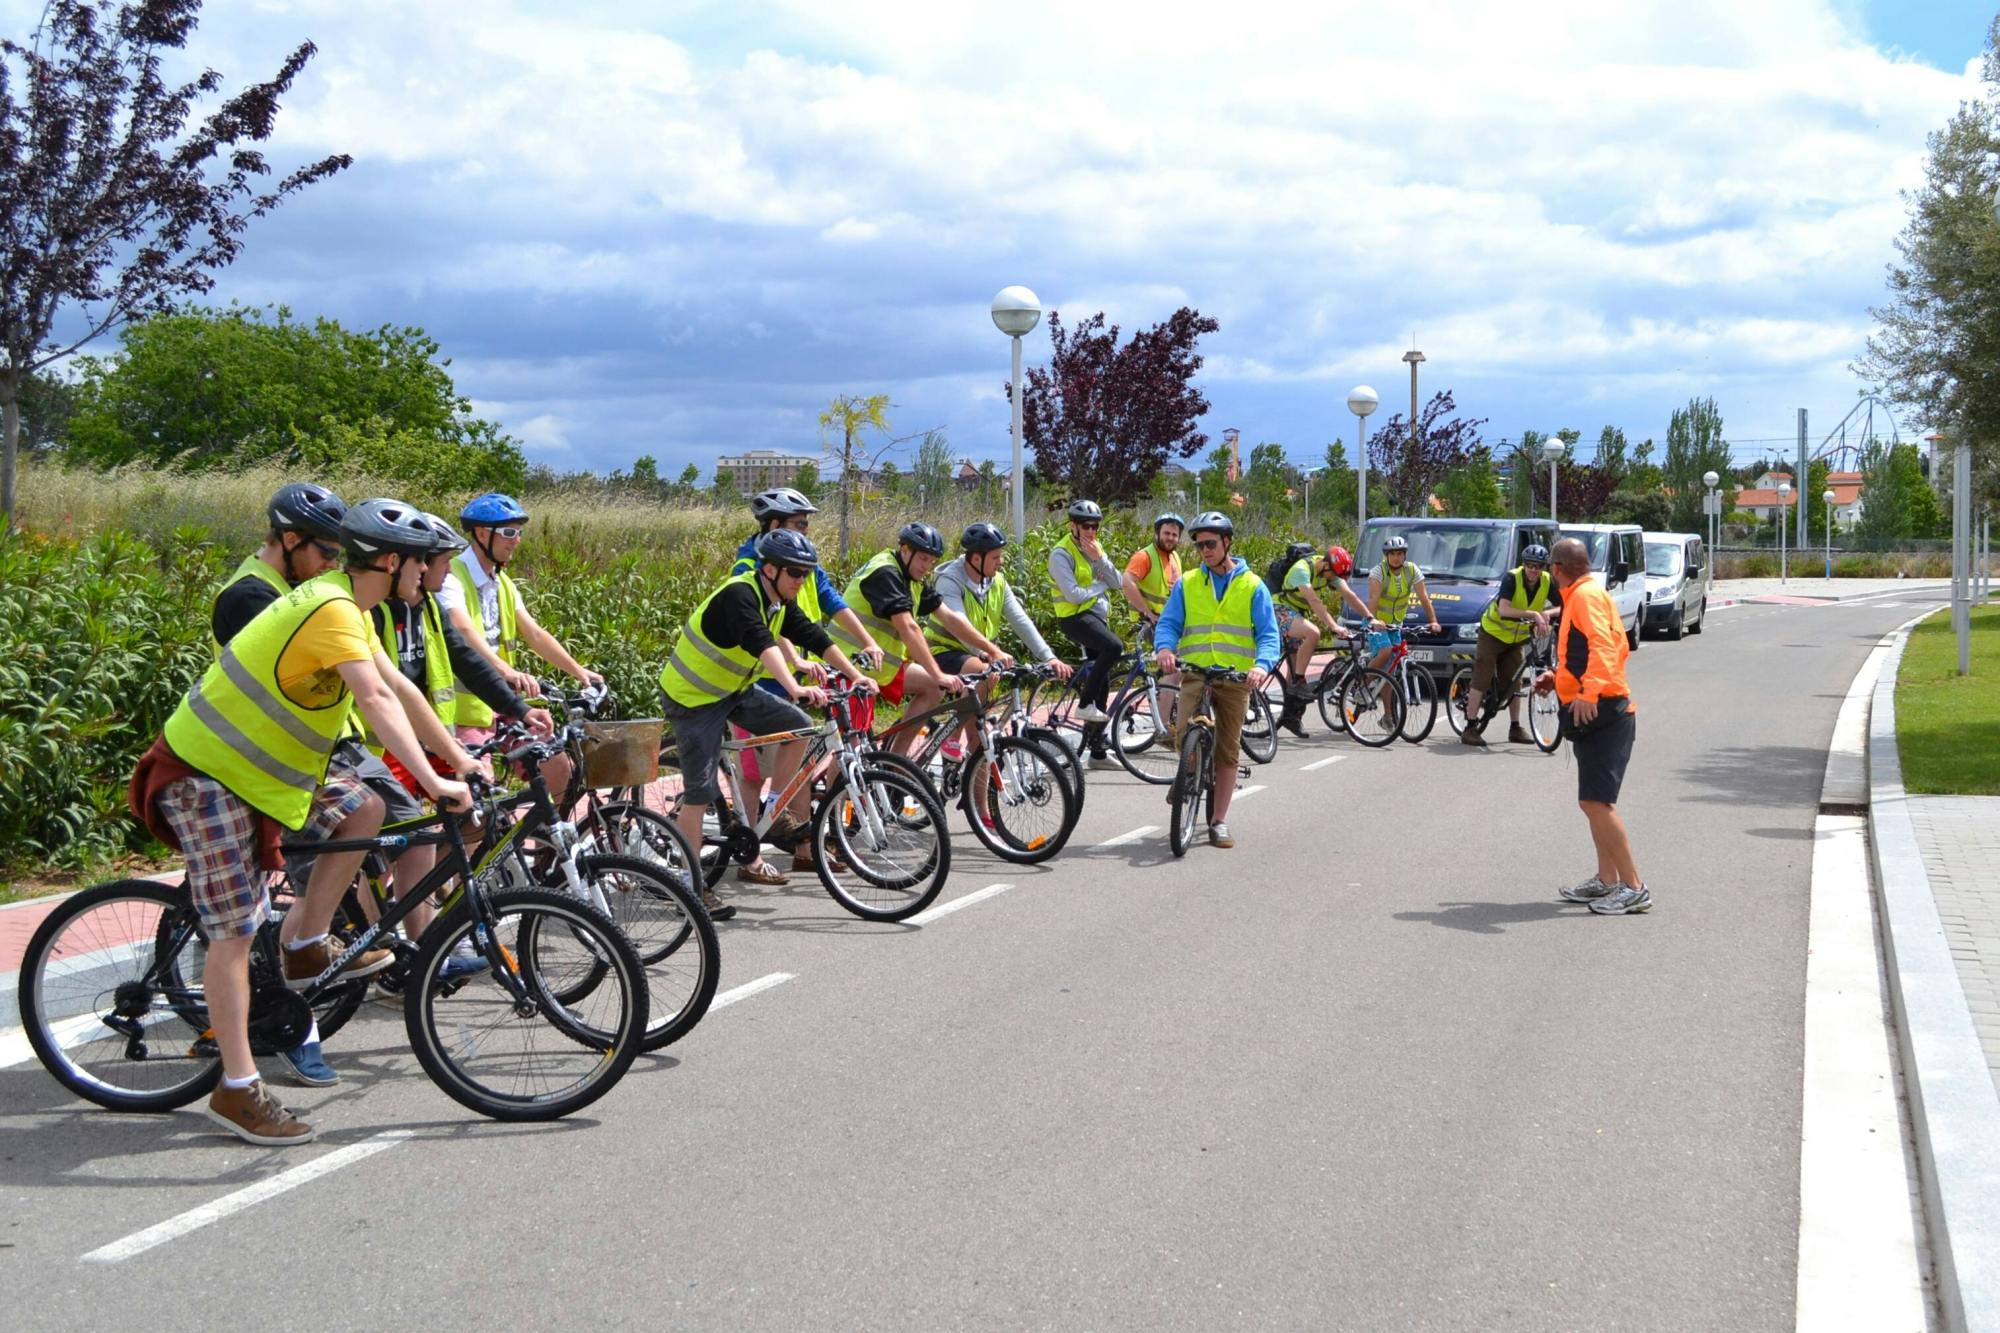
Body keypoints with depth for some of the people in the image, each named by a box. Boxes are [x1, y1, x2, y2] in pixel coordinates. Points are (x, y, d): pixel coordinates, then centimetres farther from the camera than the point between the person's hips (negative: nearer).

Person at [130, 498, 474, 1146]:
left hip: (253, 768, 10)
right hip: (204, 775, -10)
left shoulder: (349, 607, 9)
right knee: (236, 930, -8)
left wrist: (461, 759, 10)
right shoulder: (331, 610, -22)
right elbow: (377, 701, -34)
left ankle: (306, 947, 14)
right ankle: (238, 1091, -4)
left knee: (363, 808, 8)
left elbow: (398, 690, 13)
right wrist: (433, 783, -39)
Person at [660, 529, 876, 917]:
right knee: (699, 793, -9)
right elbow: (760, 643, -42)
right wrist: (795, 688, -55)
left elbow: (814, 637, 4)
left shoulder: (780, 603, 1)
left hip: (732, 690, 8)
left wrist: (855, 676, -4)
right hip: (692, 697, -8)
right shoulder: (739, 595, -27)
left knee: (799, 727, -4)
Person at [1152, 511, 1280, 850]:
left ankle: (1219, 822, 12)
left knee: (1227, 751, 3)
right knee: (1185, 735, -22)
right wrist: (1164, 648, -21)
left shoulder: (1252, 586, 6)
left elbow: (1268, 634, 0)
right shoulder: (1186, 584, 10)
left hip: (1236, 678, 0)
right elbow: (1169, 622, 3)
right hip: (1195, 673, 0)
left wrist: (1262, 665, -21)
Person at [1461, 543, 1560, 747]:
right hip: (1493, 633, -5)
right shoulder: (1512, 578, -25)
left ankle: (1515, 728, 17)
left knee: (1513, 683, 8)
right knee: (1481, 680, -8)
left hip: (1517, 638, 5)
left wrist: (1546, 613, -33)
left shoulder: (1548, 582, -11)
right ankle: (1470, 728, -6)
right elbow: (1504, 609, -38)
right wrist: (1533, 614, -47)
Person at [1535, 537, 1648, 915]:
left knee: (1596, 802, -14)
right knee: (1594, 801, 18)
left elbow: (1602, 645, -26)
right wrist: (1559, 679, 27)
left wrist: (1589, 690, -37)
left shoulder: (1586, 595, -11)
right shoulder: (1585, 595, 20)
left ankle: (1634, 888, -13)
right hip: (1600, 713, 11)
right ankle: (1607, 880, 27)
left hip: (1601, 712, -11)